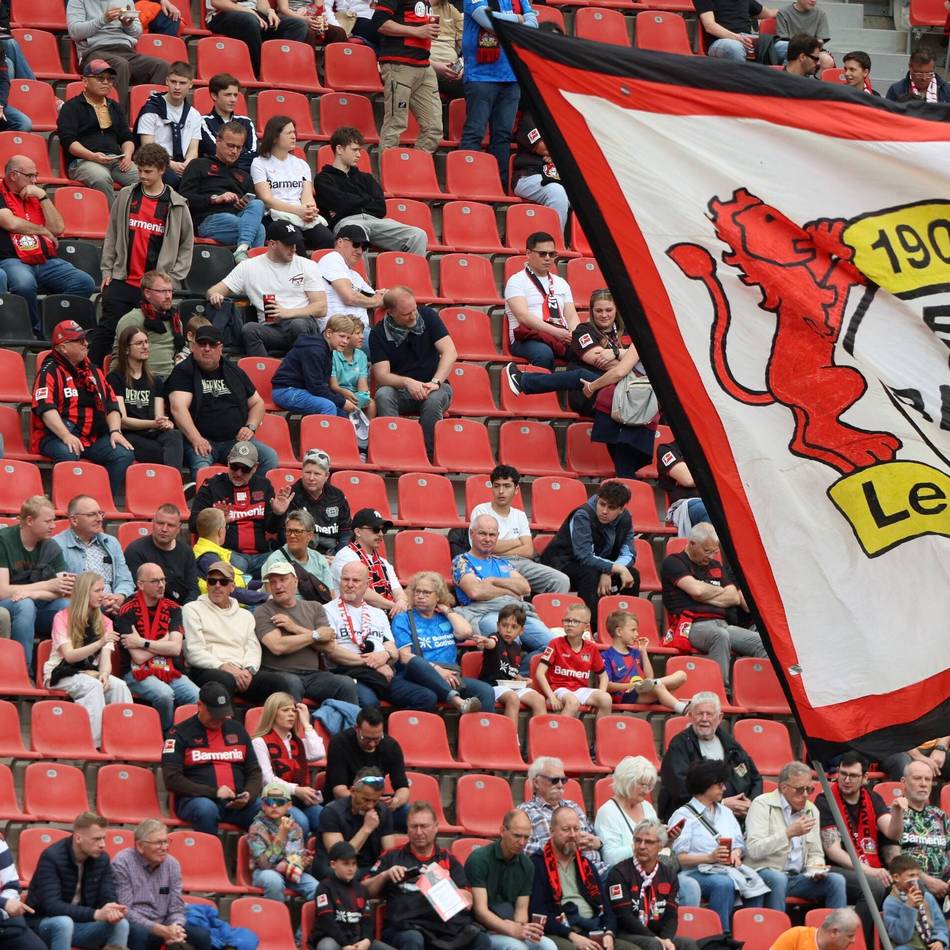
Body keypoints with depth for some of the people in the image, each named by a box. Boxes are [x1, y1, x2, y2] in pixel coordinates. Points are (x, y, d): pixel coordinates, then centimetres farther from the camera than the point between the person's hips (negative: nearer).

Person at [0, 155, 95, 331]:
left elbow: (58, 228, 12)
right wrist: (44, 231, 4)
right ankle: (33, 329, -19)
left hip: (46, 261, 6)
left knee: (85, 283, -18)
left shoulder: (36, 195, 23)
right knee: (24, 284, -41)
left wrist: (42, 196, 5)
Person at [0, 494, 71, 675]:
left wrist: (34, 593, -25)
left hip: (37, 613, 4)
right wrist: (48, 586, -17)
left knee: (67, 606, -25)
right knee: (24, 605, -37)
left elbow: (62, 593, -5)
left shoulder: (52, 548, 4)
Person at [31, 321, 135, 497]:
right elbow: (46, 409, -16)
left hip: (94, 439, 6)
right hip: (57, 436, -6)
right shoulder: (49, 372, -2)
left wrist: (115, 431, -3)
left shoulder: (94, 372, 20)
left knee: (124, 454, -18)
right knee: (68, 454, -38)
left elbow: (111, 406, 17)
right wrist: (66, 436, -30)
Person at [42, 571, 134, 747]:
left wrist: (104, 674, -25)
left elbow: (106, 656, -1)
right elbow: (69, 655, -16)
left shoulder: (105, 622, 10)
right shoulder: (62, 618, -5)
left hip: (90, 673, 4)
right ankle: (94, 743, -41)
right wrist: (99, 643, -30)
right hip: (61, 673, -4)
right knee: (93, 686, -36)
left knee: (119, 685, -27)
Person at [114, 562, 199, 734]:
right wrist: (164, 641, 0)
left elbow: (175, 648, -4)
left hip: (172, 672, 4)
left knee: (199, 698, -24)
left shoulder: (172, 609, 11)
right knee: (164, 694, -35)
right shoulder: (128, 612, -2)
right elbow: (139, 657, -11)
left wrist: (143, 643, -9)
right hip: (139, 674, -4)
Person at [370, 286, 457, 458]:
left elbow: (450, 352, -9)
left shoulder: (427, 316, -3)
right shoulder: (378, 334, -5)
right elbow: (382, 376, -12)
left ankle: (429, 454, -24)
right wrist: (407, 382, -32)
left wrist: (435, 382, -23)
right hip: (400, 390, 0)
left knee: (433, 400, -35)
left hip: (431, 386, 0)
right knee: (383, 395, -32)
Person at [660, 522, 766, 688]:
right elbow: (696, 589, -10)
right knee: (720, 636, -41)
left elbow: (735, 598, 14)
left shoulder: (717, 566, 27)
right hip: (693, 625, -7)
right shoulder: (673, 563, 6)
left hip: (722, 624, 7)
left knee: (761, 642, -19)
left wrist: (704, 597, 0)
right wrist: (721, 591, 10)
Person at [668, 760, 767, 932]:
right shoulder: (683, 816, 2)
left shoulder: (725, 813, 24)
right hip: (697, 872, -6)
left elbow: (740, 845, 22)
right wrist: (709, 858, -17)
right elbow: (678, 857, -7)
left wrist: (736, 853, -2)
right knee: (724, 884, -38)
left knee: (755, 884, -26)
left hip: (728, 869, 6)